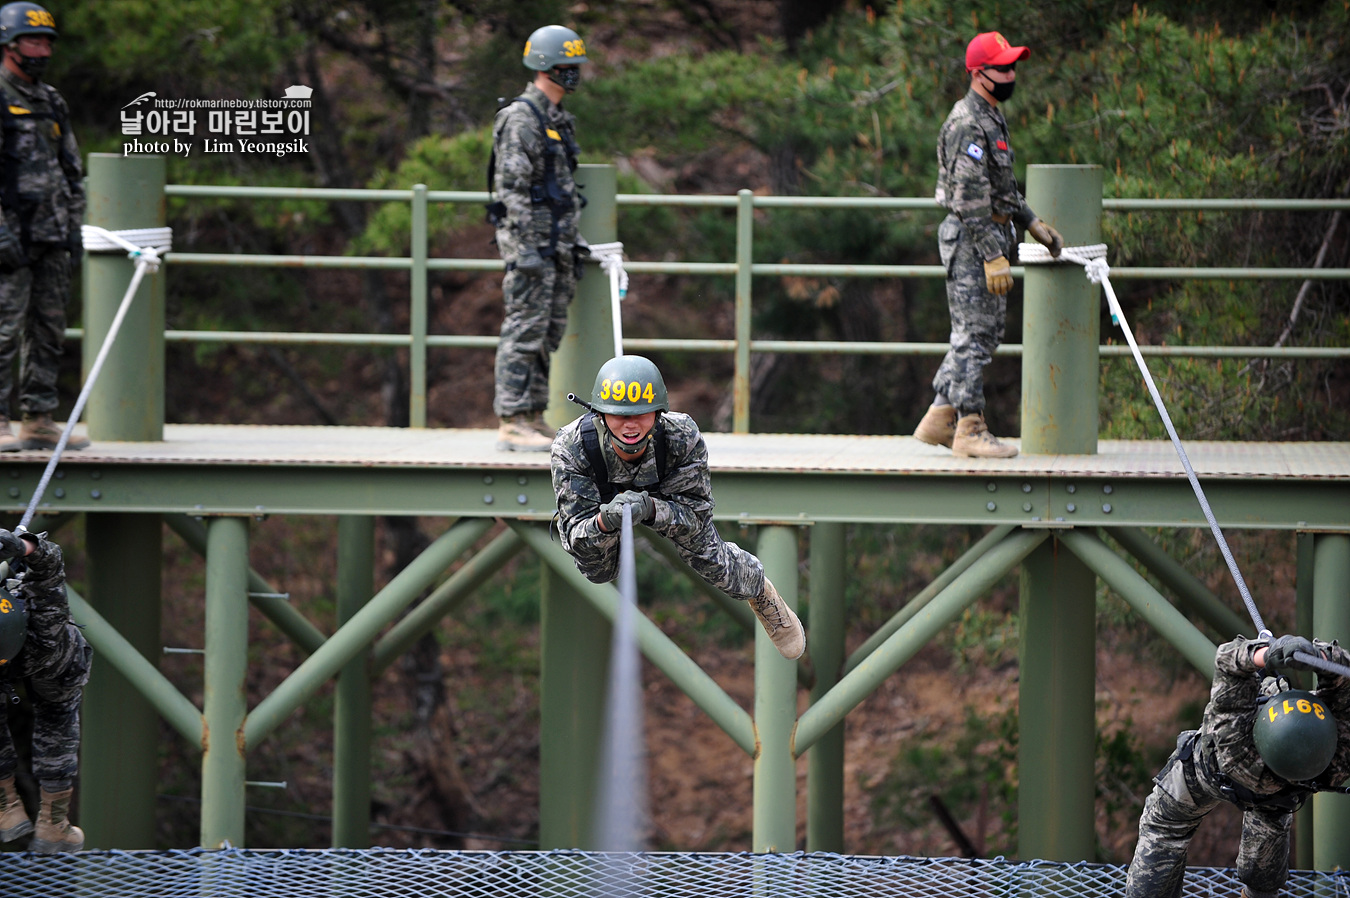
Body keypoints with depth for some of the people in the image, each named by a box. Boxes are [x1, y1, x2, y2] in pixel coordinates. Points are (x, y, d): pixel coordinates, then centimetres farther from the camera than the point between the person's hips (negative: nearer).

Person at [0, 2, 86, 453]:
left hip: (51, 239, 8)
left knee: (47, 331, 7)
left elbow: (72, 173, 23)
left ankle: (40, 421, 11)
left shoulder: (52, 103, 18)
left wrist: (74, 228, 15)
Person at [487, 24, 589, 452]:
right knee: (524, 332, -9)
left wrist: (572, 245, 21)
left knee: (547, 335, 10)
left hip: (556, 245, 9)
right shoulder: (521, 118, -12)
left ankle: (533, 420, 14)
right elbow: (513, 188, -18)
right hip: (529, 243, -9)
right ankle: (512, 424, -9)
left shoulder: (560, 120, 18)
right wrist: (527, 248, -23)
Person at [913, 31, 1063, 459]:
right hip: (971, 239, -10)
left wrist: (1032, 223, 21)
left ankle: (940, 419, 18)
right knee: (974, 335, -6)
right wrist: (993, 257, -24)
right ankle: (970, 430, -2)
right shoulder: (966, 125, -17)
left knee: (984, 333, 13)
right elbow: (970, 197, -22)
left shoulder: (991, 118, 16)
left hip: (991, 236, 10)